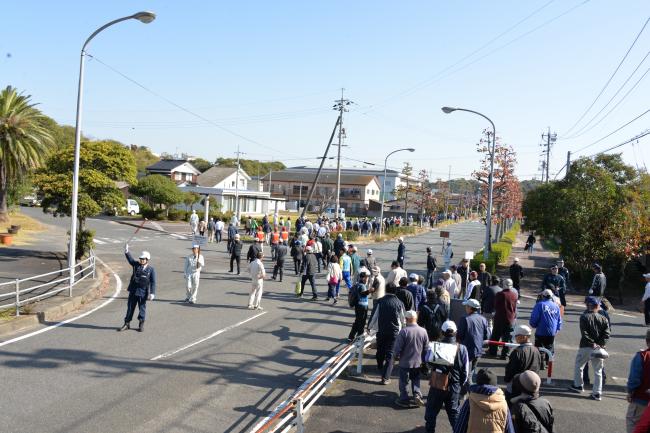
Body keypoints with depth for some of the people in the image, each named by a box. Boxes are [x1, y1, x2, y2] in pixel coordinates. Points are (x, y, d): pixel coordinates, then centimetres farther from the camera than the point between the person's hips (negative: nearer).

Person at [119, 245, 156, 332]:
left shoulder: (151, 269, -3)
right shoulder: (136, 265, 5)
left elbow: (153, 282, -5)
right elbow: (130, 259, -11)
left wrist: (152, 293, -12)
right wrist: (126, 252, -29)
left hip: (143, 292, -2)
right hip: (133, 291, 3)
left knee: (142, 308, 6)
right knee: (130, 307, 9)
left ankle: (141, 325, 20)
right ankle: (127, 324, 21)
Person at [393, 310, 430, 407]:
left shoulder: (404, 331, -20)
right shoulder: (423, 331, -6)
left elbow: (398, 347, -15)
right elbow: (426, 347, 4)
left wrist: (396, 356, 4)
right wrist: (423, 360, 18)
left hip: (405, 362, -4)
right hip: (418, 362, 4)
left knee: (404, 381, 10)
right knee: (416, 380, 22)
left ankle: (404, 399, 18)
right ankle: (417, 395, 9)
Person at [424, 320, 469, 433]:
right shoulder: (462, 348, -9)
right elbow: (465, 371, -3)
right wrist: (461, 384, 10)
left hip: (437, 386, -1)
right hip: (454, 387, 1)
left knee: (431, 411, 16)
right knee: (454, 411, 16)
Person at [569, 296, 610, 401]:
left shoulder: (584, 317, -9)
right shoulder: (603, 319, 2)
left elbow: (584, 333, -17)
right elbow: (607, 334, -5)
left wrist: (592, 344, -13)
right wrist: (601, 345, -6)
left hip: (585, 347, -3)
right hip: (599, 349, 3)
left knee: (578, 366, 18)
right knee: (598, 371, 11)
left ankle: (578, 385, 28)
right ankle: (597, 393, 10)